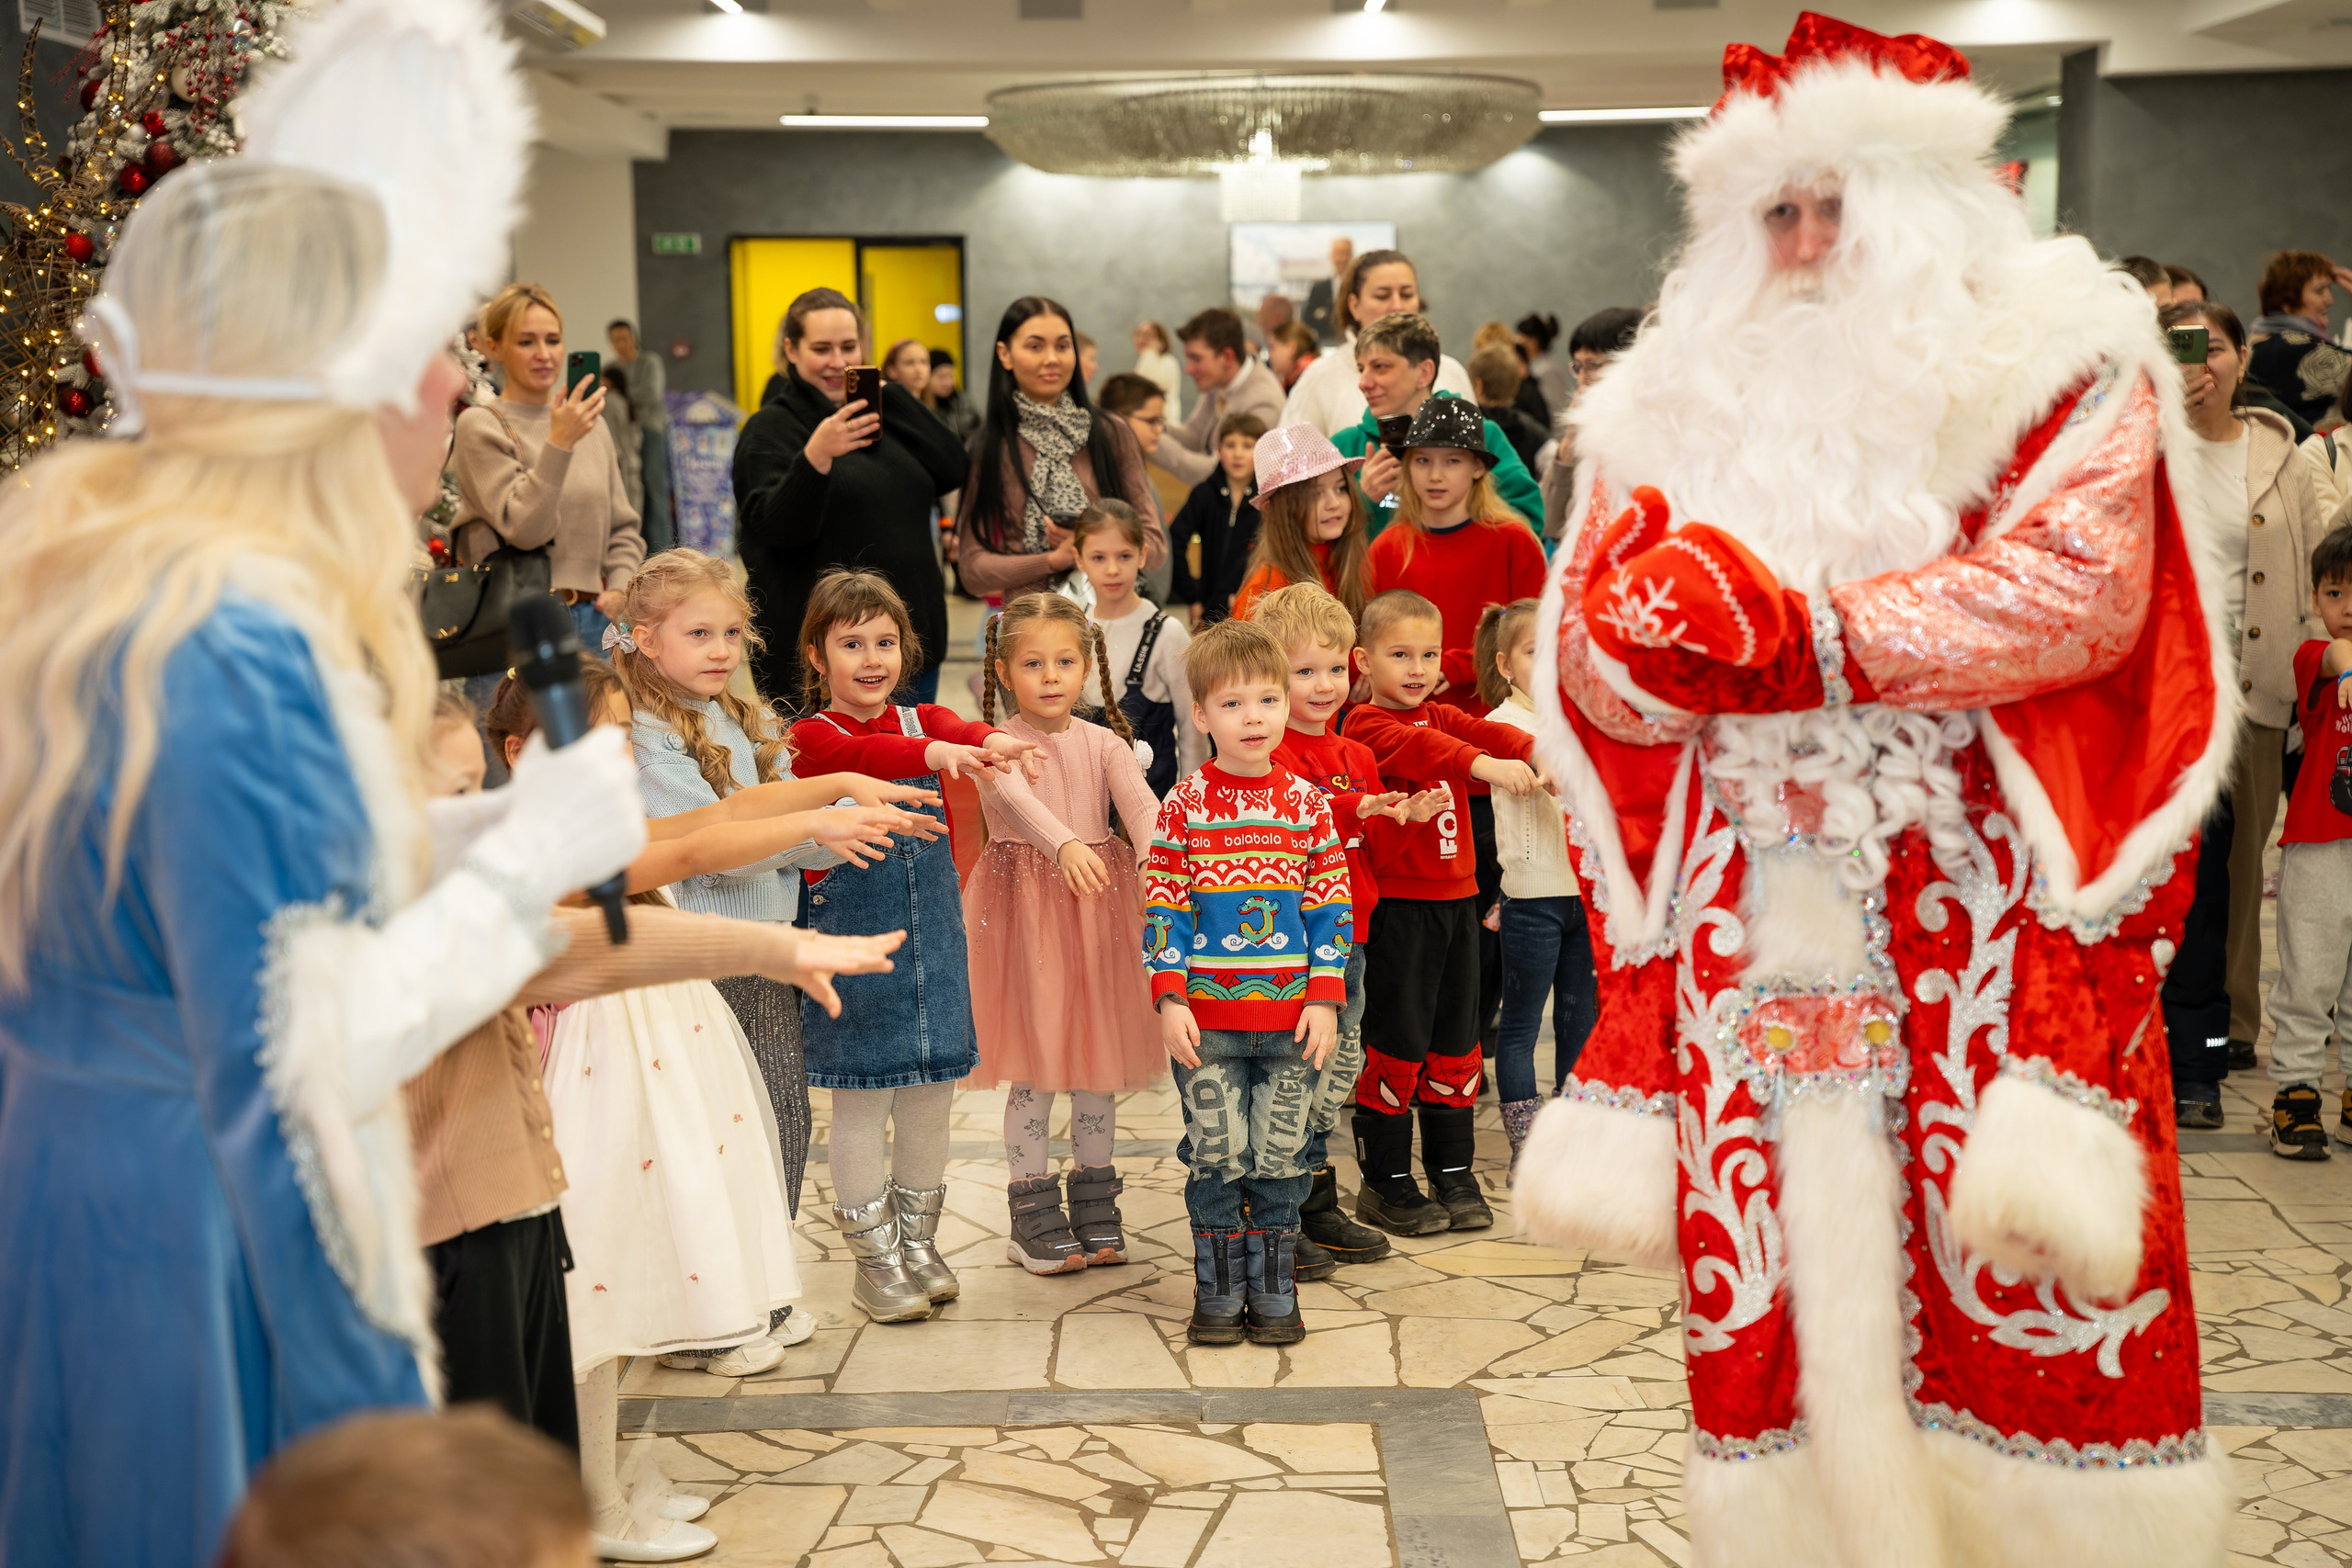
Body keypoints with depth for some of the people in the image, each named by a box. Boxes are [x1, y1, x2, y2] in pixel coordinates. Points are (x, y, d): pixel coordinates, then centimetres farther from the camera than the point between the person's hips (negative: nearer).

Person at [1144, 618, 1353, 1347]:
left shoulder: (1309, 804, 3)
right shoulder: (1184, 806, -2)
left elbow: (1331, 909, 5)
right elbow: (1163, 910, -1)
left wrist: (1325, 998, -2)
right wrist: (1170, 1000, -8)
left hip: (1292, 1017, 2)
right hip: (1207, 1018, -1)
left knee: (1281, 1157, 7)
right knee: (1216, 1157, 3)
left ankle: (1273, 1291, 20)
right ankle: (1218, 1293, 17)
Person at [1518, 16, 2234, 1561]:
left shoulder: (2052, 358, 5)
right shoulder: (1680, 401, 15)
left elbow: (2071, 588, -12)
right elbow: (1602, 658, 7)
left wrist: (1791, 629, -14)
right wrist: (1765, 634, -14)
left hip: (1982, 907, -3)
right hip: (1753, 928, 3)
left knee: (2025, 1281, -3)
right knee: (1778, 1294, 4)